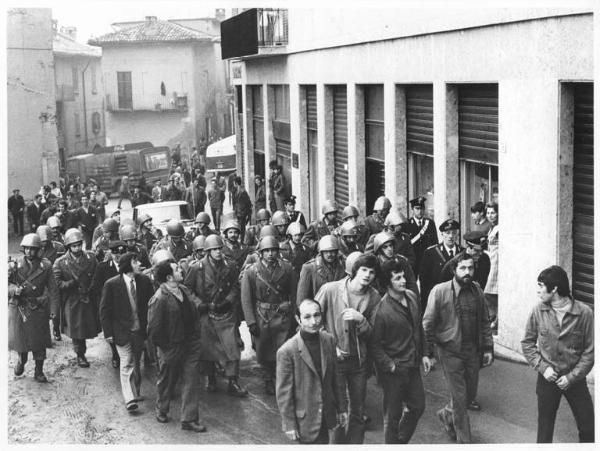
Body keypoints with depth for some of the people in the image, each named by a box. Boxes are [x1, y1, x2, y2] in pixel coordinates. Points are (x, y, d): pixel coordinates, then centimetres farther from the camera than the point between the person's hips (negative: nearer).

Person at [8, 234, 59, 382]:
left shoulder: (45, 266, -2)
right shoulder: (16, 265, -2)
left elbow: (53, 289, 1)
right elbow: (7, 284, -3)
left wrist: (53, 309, -5)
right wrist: (15, 289, -24)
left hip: (38, 309, 0)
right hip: (18, 308, 0)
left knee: (39, 342, 4)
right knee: (19, 338, 7)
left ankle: (39, 371, 18)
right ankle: (21, 360, 38)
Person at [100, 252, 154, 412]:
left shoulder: (144, 281, -2)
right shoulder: (111, 284, -12)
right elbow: (104, 310, -7)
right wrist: (108, 333, -9)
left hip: (140, 329, 4)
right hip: (122, 331, -4)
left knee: (136, 362, 16)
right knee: (127, 363, -6)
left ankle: (135, 392, 32)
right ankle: (129, 399, -6)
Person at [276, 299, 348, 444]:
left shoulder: (329, 340, -2)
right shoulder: (287, 351, -19)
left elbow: (335, 377, 8)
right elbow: (283, 392, -13)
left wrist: (341, 408, 11)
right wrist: (289, 425, -10)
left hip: (326, 415, 5)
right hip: (305, 420, -5)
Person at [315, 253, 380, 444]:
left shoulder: (374, 297, -5)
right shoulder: (329, 290, -13)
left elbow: (371, 335, -2)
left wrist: (361, 319, -22)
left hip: (359, 360, 3)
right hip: (334, 359, -3)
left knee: (358, 412, 13)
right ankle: (339, 442, 25)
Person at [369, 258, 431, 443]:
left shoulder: (412, 297, 0)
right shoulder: (381, 310, -22)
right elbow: (374, 345, -16)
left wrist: (424, 353, 12)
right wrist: (390, 365, -19)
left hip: (413, 366, 7)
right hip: (394, 371, -7)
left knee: (418, 407, 18)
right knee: (393, 415, 7)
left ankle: (402, 441, 39)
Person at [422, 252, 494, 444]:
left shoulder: (477, 291, 2)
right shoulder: (440, 291, -13)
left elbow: (484, 322, 12)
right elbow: (428, 324, -10)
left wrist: (488, 348, 8)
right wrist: (428, 353, -12)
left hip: (473, 351, 5)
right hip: (450, 351, -5)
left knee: (471, 393, 15)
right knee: (459, 398, 1)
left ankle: (447, 414, 43)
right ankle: (464, 441, 15)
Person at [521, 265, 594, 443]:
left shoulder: (584, 313, -13)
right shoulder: (538, 311, -7)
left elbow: (590, 351, -7)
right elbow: (527, 343, 3)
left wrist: (572, 377, -11)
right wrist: (543, 367, -9)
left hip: (575, 379, -1)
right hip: (548, 377, 1)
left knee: (588, 427, 5)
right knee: (545, 427, 10)